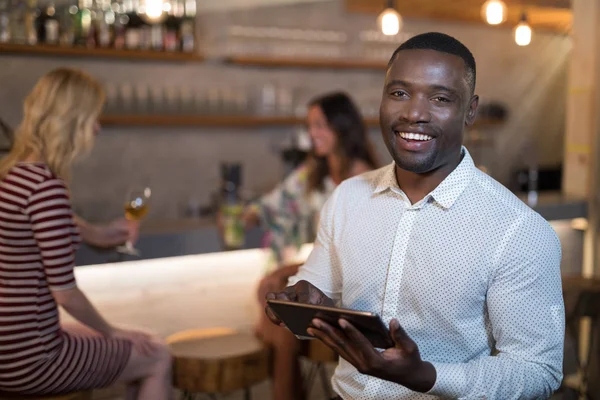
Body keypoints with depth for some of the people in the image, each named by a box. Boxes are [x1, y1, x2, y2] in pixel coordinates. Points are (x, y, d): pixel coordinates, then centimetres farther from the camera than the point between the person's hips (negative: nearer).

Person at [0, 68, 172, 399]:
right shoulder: (47, 186, -23)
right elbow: (65, 293, -20)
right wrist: (111, 332, -4)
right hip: (28, 359, -9)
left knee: (138, 345, 25)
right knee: (158, 359, 9)